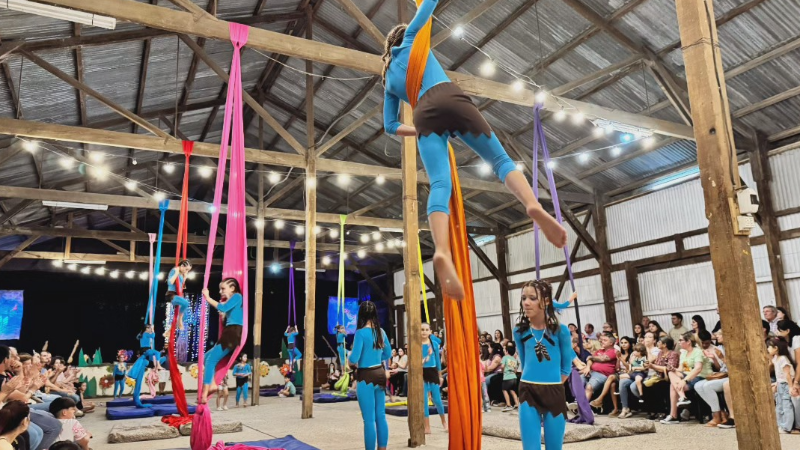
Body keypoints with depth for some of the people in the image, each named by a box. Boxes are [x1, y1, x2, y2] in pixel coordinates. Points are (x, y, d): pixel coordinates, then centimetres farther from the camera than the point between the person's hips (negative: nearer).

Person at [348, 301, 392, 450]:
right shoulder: (381, 331, 5)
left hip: (366, 377, -7)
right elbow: (388, 354, 18)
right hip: (380, 374, 7)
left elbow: (353, 359, -18)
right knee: (381, 416, 14)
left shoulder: (361, 333, -16)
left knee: (369, 419, 1)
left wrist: (349, 358, 3)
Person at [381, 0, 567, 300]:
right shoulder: (410, 39, 28)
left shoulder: (389, 80, 34)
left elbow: (390, 125, 31)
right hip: (451, 99, -1)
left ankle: (442, 252, -45)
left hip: (424, 115, 2)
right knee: (499, 159, -1)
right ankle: (534, 205, -32)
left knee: (439, 184, -18)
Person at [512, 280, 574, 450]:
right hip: (528, 393, 1)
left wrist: (551, 385, 6)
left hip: (554, 394, -1)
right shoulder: (520, 331, 0)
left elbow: (566, 367, 5)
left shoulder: (560, 330, -7)